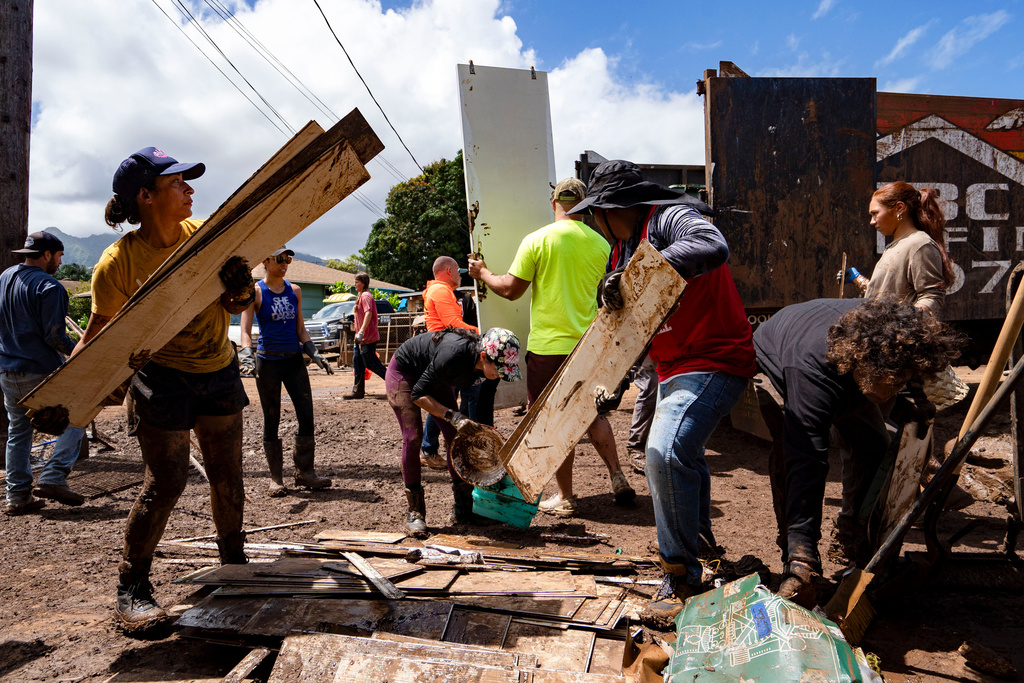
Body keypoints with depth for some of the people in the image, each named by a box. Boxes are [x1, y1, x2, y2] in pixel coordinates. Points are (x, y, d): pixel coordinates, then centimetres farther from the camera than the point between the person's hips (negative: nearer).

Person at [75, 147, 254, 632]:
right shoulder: (118, 263, -16)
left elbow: (237, 304, -1)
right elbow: (98, 336, -10)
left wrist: (241, 288, -24)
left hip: (219, 374, 5)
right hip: (162, 379, -4)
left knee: (228, 478, 13)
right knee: (165, 484, -7)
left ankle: (234, 564, 34)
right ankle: (130, 589, 13)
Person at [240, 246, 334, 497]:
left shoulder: (294, 291, 10)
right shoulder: (255, 292, -3)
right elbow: (245, 330, -9)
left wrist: (314, 353, 5)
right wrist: (247, 353, -27)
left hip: (295, 360, 4)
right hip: (268, 361, -4)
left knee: (306, 415, -2)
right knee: (271, 420, 3)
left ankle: (305, 471, 9)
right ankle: (276, 478, 12)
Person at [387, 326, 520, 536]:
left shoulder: (483, 365, -21)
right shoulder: (453, 354, -42)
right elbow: (418, 395, -33)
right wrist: (453, 416, -41)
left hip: (435, 377, 7)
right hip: (403, 372, -6)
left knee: (456, 436, -4)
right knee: (413, 436, -18)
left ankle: (462, 508, 3)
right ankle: (415, 512, -9)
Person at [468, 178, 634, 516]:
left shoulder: (537, 240, -10)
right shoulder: (600, 244, 3)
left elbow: (511, 289, -6)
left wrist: (482, 273, 11)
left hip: (548, 346, -4)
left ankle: (565, 497, 14)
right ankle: (617, 478, 19)